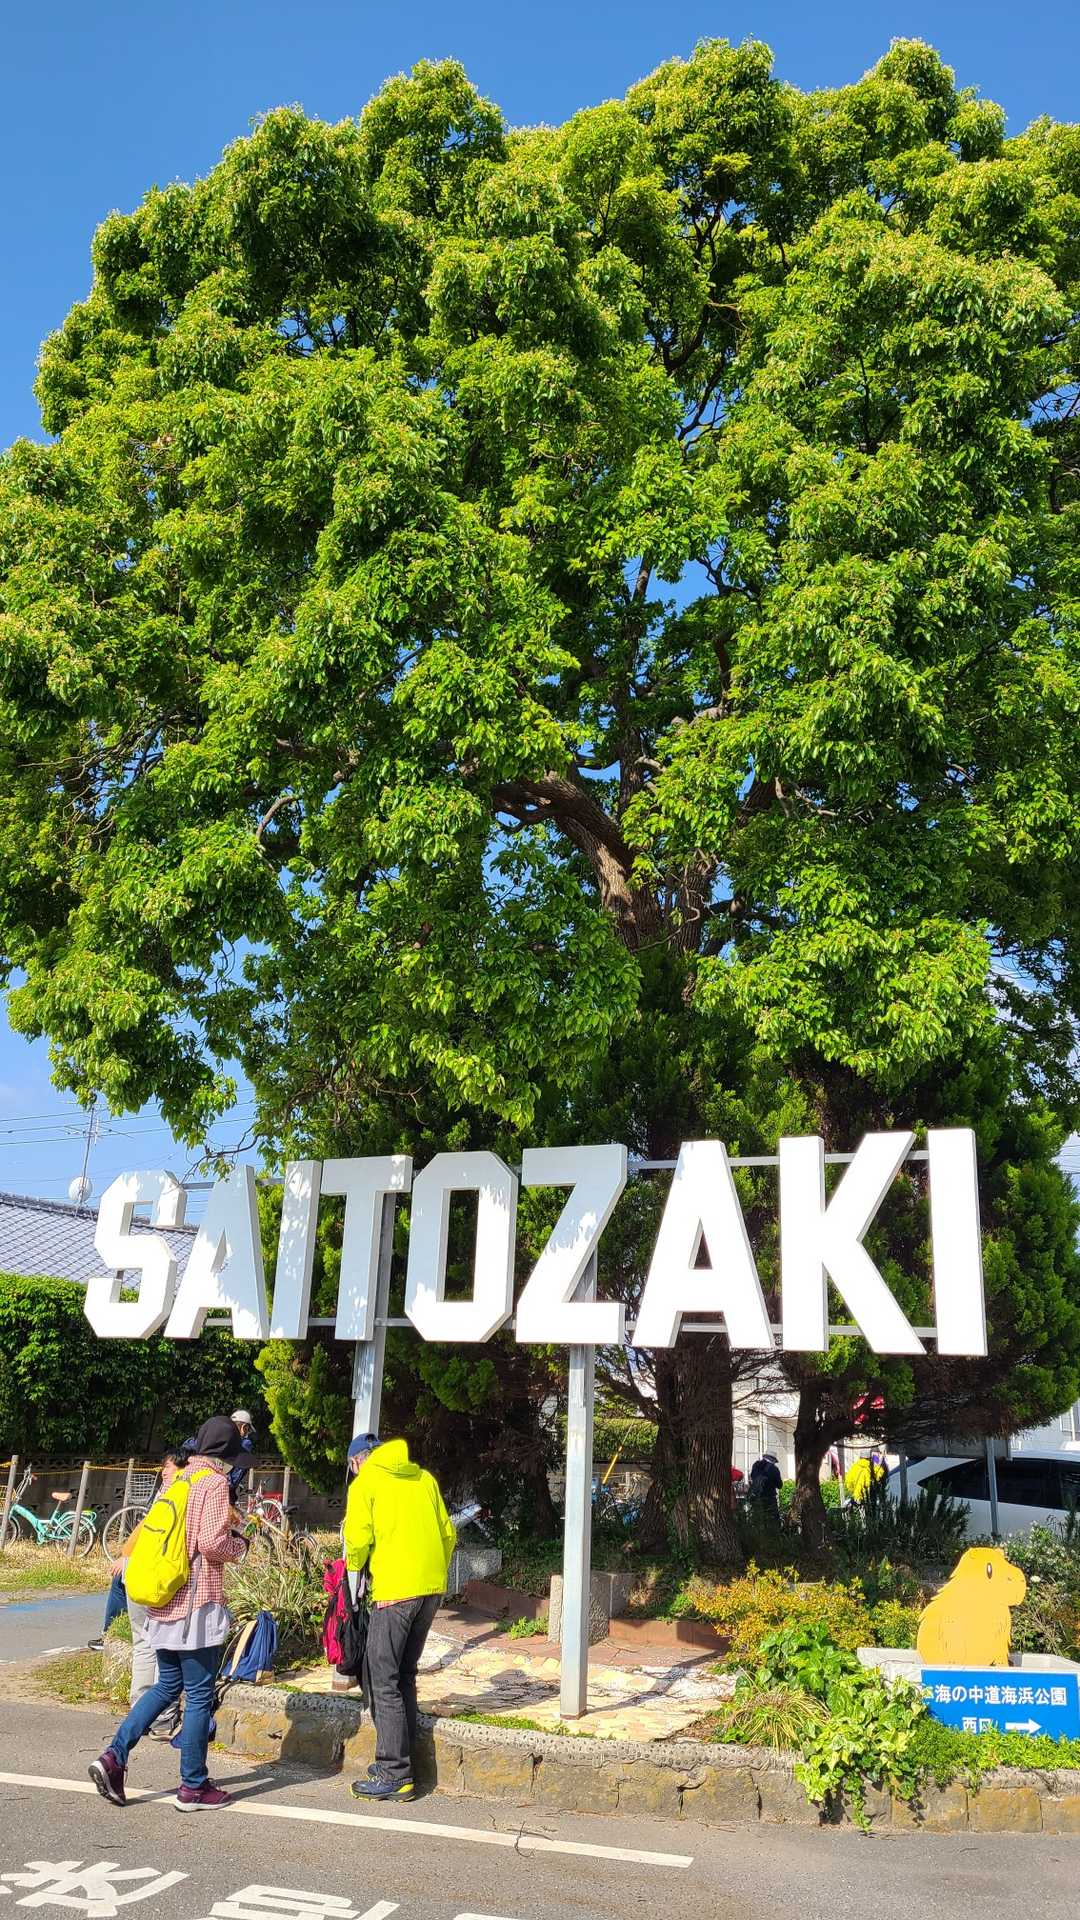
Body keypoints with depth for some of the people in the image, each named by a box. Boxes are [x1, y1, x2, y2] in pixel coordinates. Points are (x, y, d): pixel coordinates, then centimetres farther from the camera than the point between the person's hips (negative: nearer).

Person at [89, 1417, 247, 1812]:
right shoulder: (214, 1482, -13)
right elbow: (211, 1543, -21)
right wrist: (238, 1545, 0)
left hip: (164, 1602, 8)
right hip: (197, 1605, -8)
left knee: (166, 1686, 19)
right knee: (199, 1696, 3)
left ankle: (114, 1755, 8)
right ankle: (193, 1787, 11)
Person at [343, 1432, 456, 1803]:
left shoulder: (365, 1483, -1)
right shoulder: (424, 1478, 15)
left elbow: (358, 1539, -12)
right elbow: (448, 1533, 14)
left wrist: (354, 1576, 6)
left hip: (394, 1591, -7)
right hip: (432, 1590, 7)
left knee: (382, 1680, 2)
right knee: (404, 1675, 19)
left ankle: (395, 1775, 3)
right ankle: (400, 1758, 25)